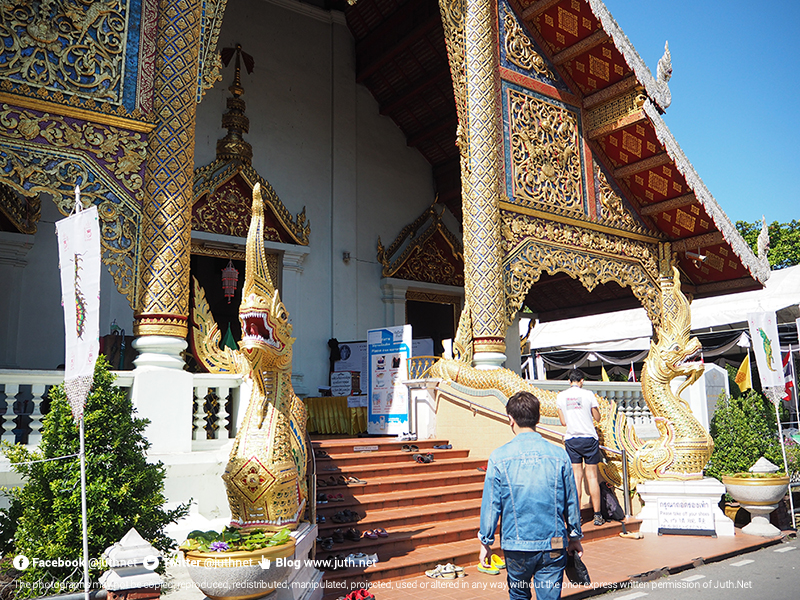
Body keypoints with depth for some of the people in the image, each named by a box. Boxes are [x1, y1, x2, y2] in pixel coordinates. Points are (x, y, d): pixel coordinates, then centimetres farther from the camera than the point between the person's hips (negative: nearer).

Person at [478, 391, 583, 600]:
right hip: (554, 546, 1)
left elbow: (490, 504, -6)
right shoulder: (559, 455, -4)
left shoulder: (499, 457, -10)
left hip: (516, 545, -1)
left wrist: (486, 543, 7)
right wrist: (575, 538, 19)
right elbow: (571, 502, 5)